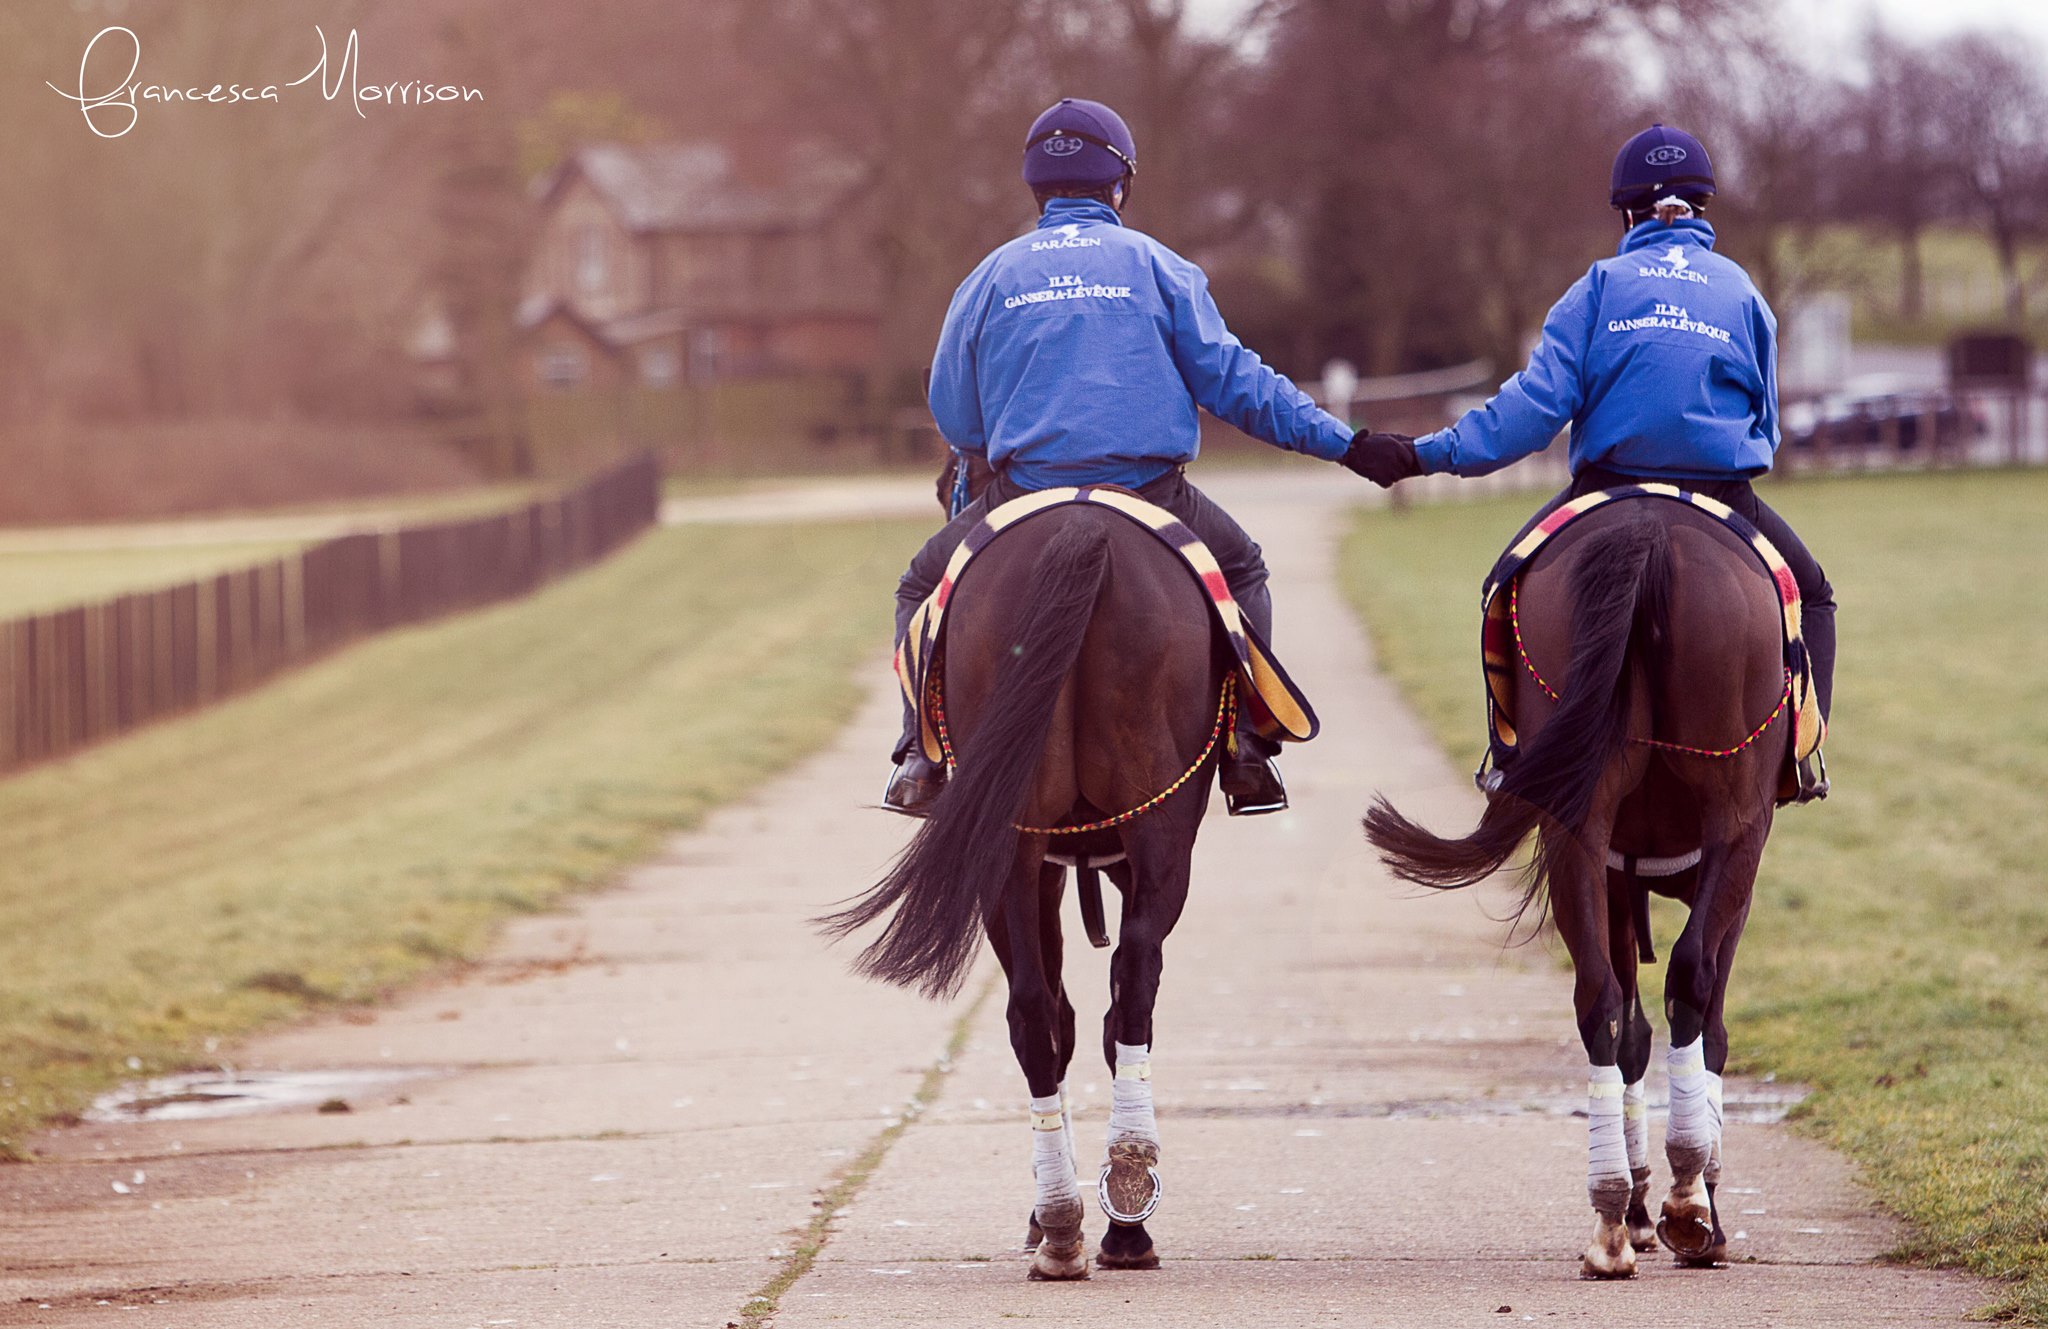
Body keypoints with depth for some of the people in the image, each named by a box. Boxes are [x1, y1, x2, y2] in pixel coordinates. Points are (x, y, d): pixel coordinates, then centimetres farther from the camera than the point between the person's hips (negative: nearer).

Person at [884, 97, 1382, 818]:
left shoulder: (991, 277, 7)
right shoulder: (1157, 266, 4)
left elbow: (955, 418, 11)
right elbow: (1233, 381, -1)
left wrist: (983, 457, 34)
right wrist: (1341, 440, 4)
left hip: (1023, 493, 0)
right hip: (1152, 496, 0)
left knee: (923, 588, 23)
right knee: (1241, 569, 28)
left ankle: (921, 755, 2)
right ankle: (1247, 746, 12)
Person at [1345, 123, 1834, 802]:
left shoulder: (1602, 285, 1)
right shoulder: (1741, 290, 6)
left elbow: (1539, 398, -8)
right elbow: (1766, 421, 12)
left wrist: (1430, 454, -7)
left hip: (1608, 489, 0)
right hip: (1724, 494, 0)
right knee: (1808, 592, 23)